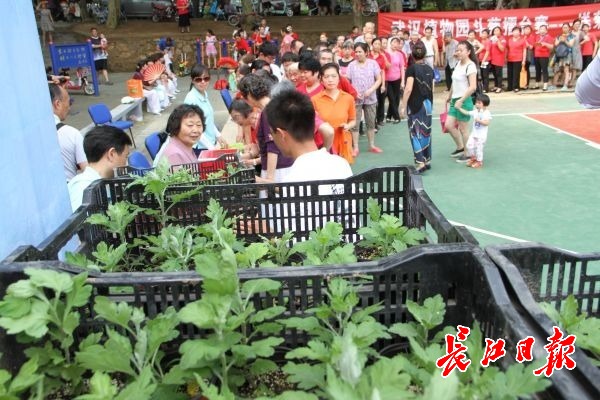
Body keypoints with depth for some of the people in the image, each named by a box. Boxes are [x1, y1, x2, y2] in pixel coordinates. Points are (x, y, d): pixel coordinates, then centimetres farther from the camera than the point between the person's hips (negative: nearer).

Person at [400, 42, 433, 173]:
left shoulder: (412, 68, -11)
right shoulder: (429, 69, 7)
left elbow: (408, 89, -19)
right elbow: (432, 89, 12)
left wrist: (403, 106, -14)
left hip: (415, 104, -6)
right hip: (428, 104, 6)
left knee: (416, 133, -1)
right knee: (426, 132, 13)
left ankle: (420, 162, -7)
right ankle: (427, 160, 20)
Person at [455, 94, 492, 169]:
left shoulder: (487, 113, -13)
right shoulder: (475, 112, 6)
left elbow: (487, 123, -22)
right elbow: (466, 112, 15)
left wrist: (479, 120, -28)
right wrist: (459, 108, 13)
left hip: (482, 135, -6)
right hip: (474, 133, 6)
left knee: (478, 148, -3)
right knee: (469, 145, 2)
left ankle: (479, 162, 14)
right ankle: (473, 158, 25)